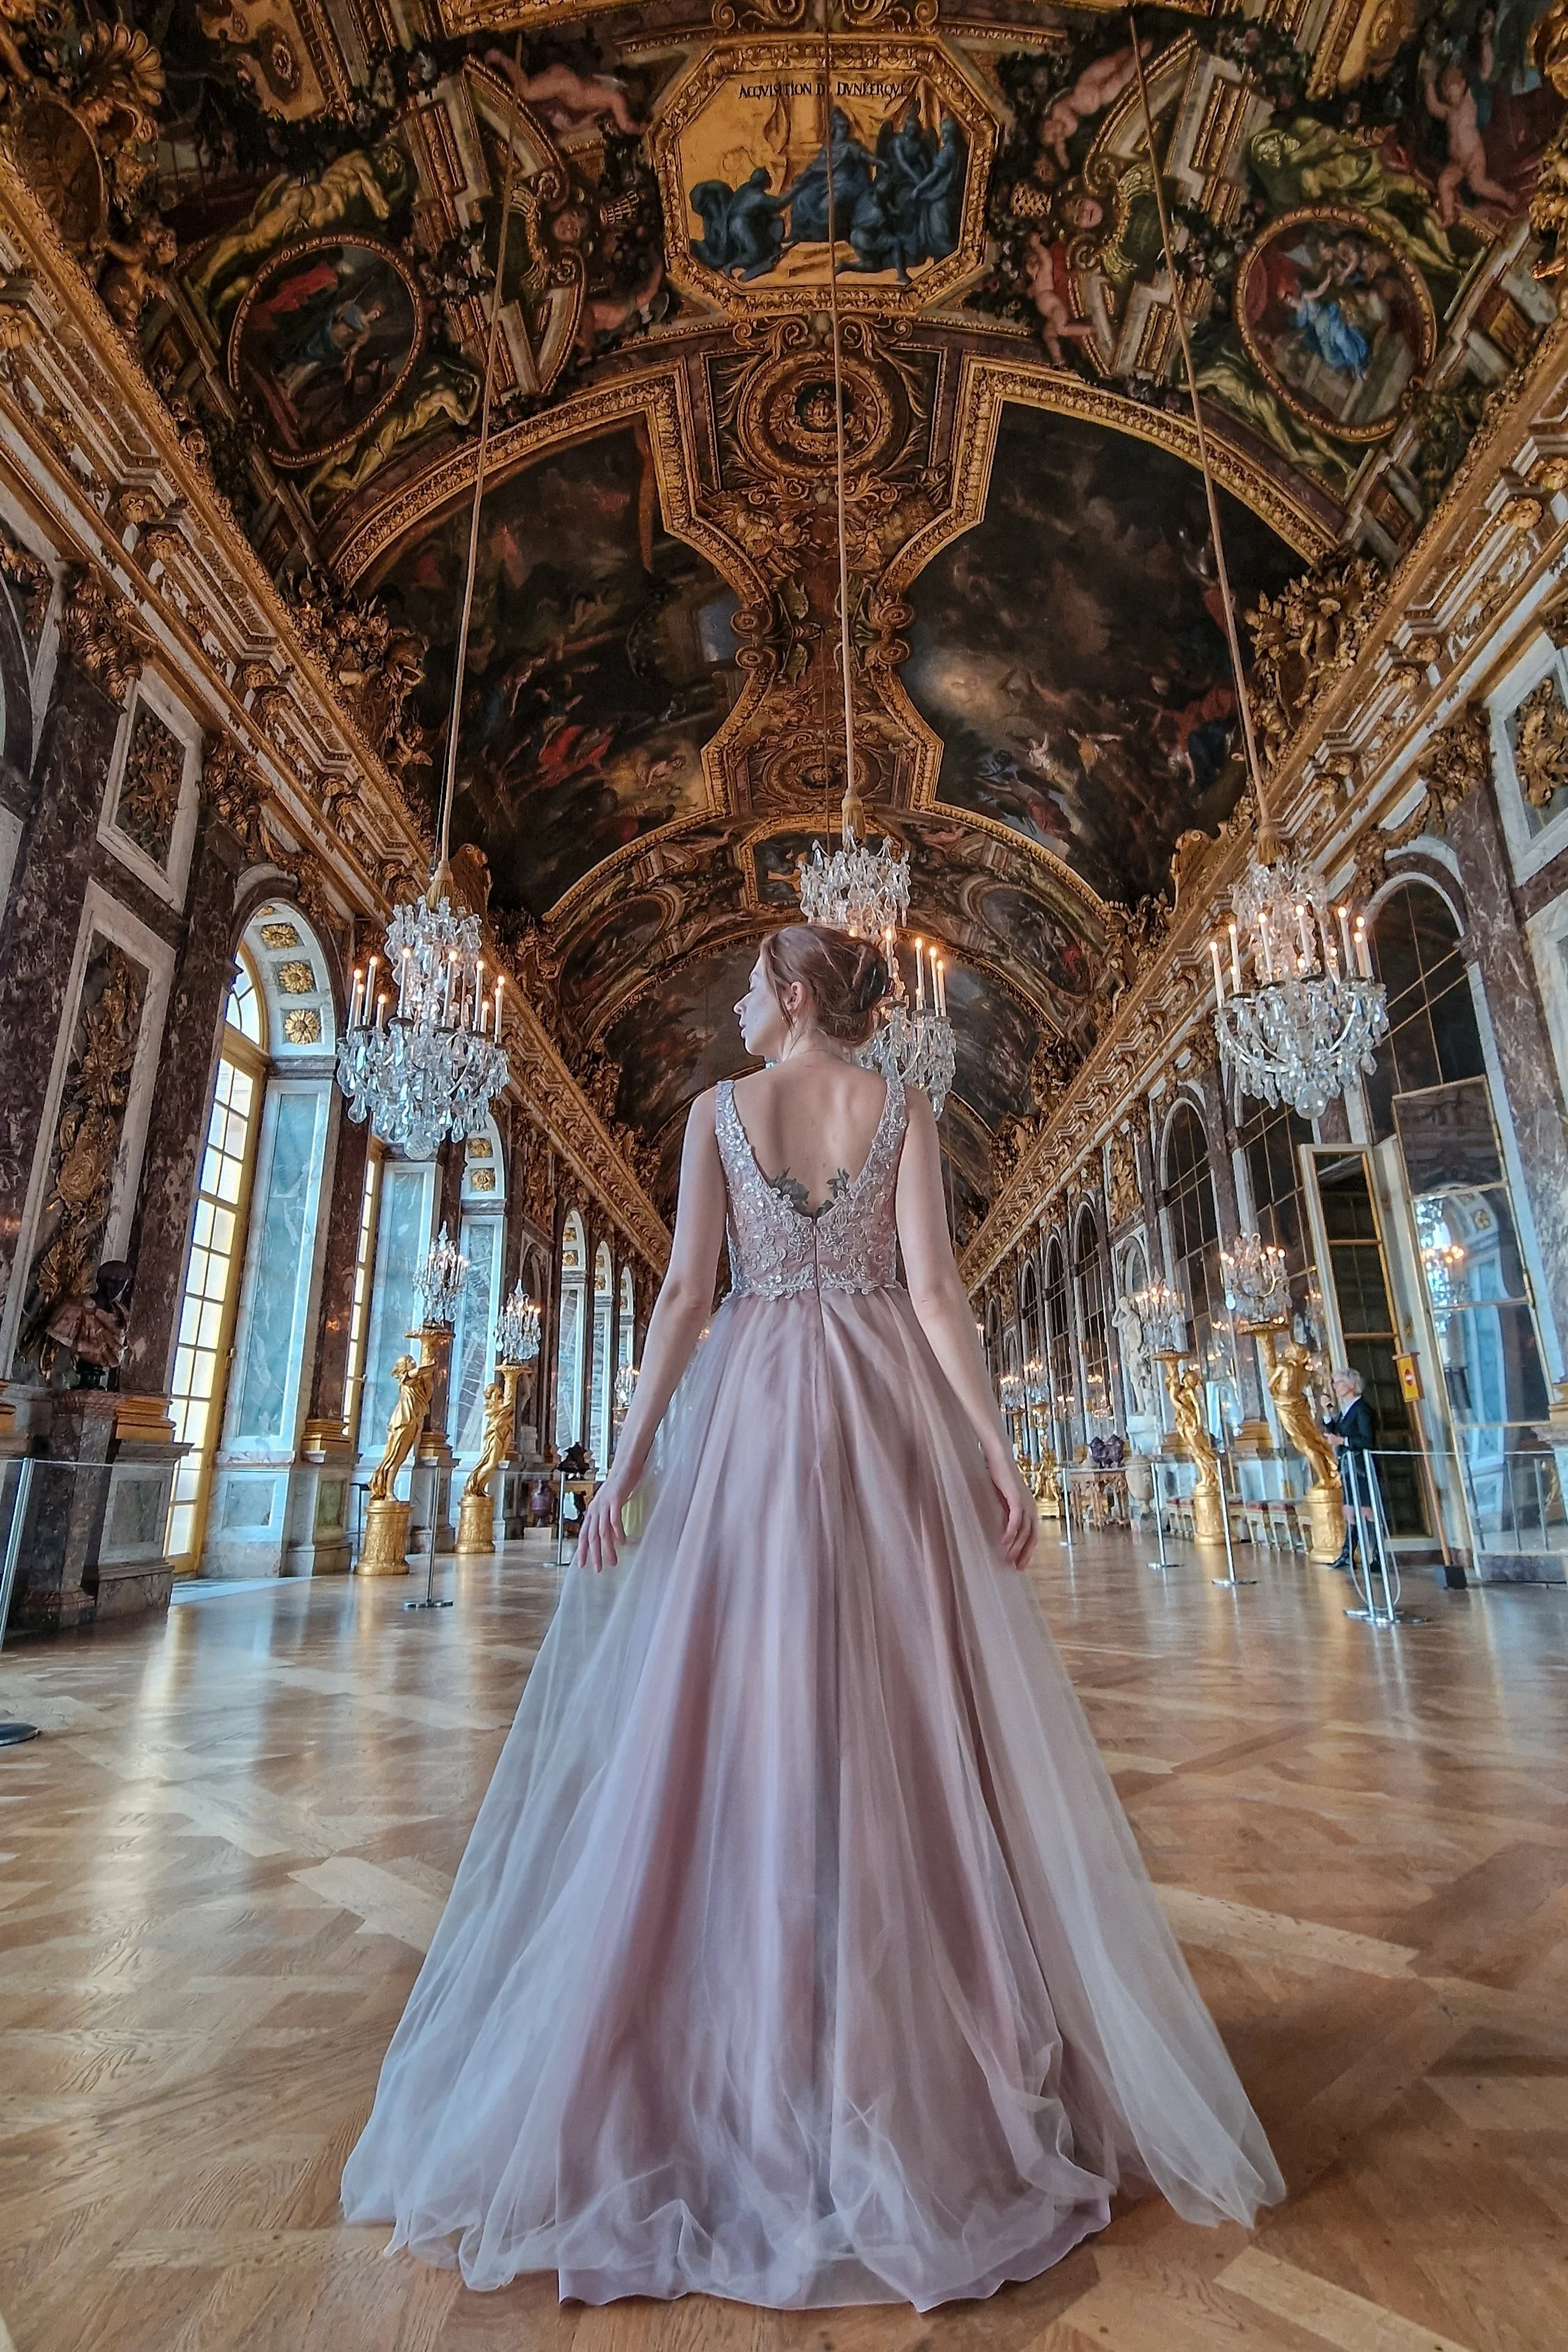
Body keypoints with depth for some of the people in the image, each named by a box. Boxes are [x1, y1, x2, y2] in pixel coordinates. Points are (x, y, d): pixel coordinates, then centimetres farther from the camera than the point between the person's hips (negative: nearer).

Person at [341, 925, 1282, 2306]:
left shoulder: (718, 1109, 4)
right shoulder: (905, 1114, 5)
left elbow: (687, 1289, -4)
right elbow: (933, 1289, -6)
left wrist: (629, 1457, -3)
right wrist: (997, 1450, -6)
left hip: (749, 1407, 0)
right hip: (885, 1408, 1)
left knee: (730, 1710, 6)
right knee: (901, 1720, 7)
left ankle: (736, 2058, 19)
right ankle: (918, 2043, 18)